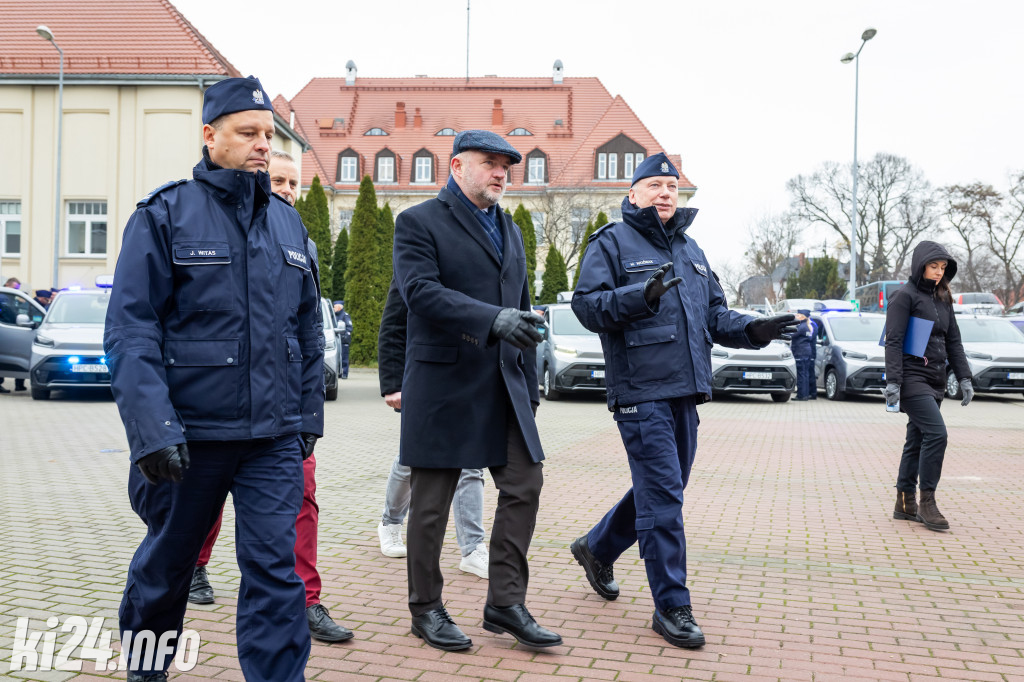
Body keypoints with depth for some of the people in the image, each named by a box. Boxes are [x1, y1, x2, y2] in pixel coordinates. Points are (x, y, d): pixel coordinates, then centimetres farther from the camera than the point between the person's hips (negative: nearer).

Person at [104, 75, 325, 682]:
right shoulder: (166, 214, -5)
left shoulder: (289, 223, 10)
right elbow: (130, 329, -11)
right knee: (167, 561, 16)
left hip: (273, 435, 3)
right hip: (188, 431, -2)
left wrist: (309, 413, 12)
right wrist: (153, 429, -19)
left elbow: (309, 330, 15)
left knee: (275, 567, -3)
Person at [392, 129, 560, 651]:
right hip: (444, 383, -6)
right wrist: (493, 320, -30)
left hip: (504, 386, 7)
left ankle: (505, 603, 14)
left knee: (524, 485, 2)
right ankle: (426, 609, 19)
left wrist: (530, 387, 16)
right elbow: (421, 291, -19)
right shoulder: (419, 222, -3)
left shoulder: (509, 229, 19)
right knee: (432, 501, 4)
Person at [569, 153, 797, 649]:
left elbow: (714, 314, 21)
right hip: (640, 392, -8)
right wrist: (641, 295, -25)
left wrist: (752, 330, 4)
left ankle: (596, 548, 38)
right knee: (663, 495, -8)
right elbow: (586, 304, -11)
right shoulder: (612, 243, -1)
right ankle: (671, 607, 3)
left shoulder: (690, 250, 20)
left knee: (660, 489, 17)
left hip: (684, 393, 8)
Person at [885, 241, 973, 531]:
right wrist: (892, 382, -19)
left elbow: (953, 341, 18)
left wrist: (964, 379, 10)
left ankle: (905, 503, 16)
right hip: (912, 377, -7)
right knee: (936, 433, -17)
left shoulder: (943, 299, 15)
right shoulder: (904, 296, -7)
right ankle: (927, 502, -9)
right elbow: (893, 342, -12)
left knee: (917, 441, 10)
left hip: (934, 381, 8)